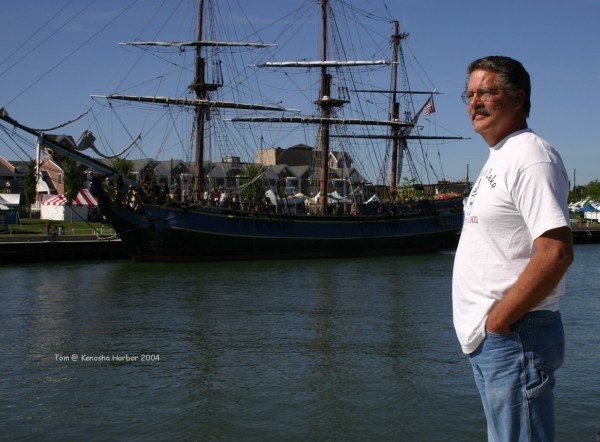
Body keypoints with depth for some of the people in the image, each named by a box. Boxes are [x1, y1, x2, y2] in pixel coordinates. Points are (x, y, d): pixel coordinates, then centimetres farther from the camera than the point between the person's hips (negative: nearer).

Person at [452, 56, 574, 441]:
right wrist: (490, 325, 13)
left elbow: (557, 252, -25)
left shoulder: (531, 157, -15)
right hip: (486, 338, 10)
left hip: (514, 337, -10)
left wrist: (499, 320, -19)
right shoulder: (498, 159, 17)